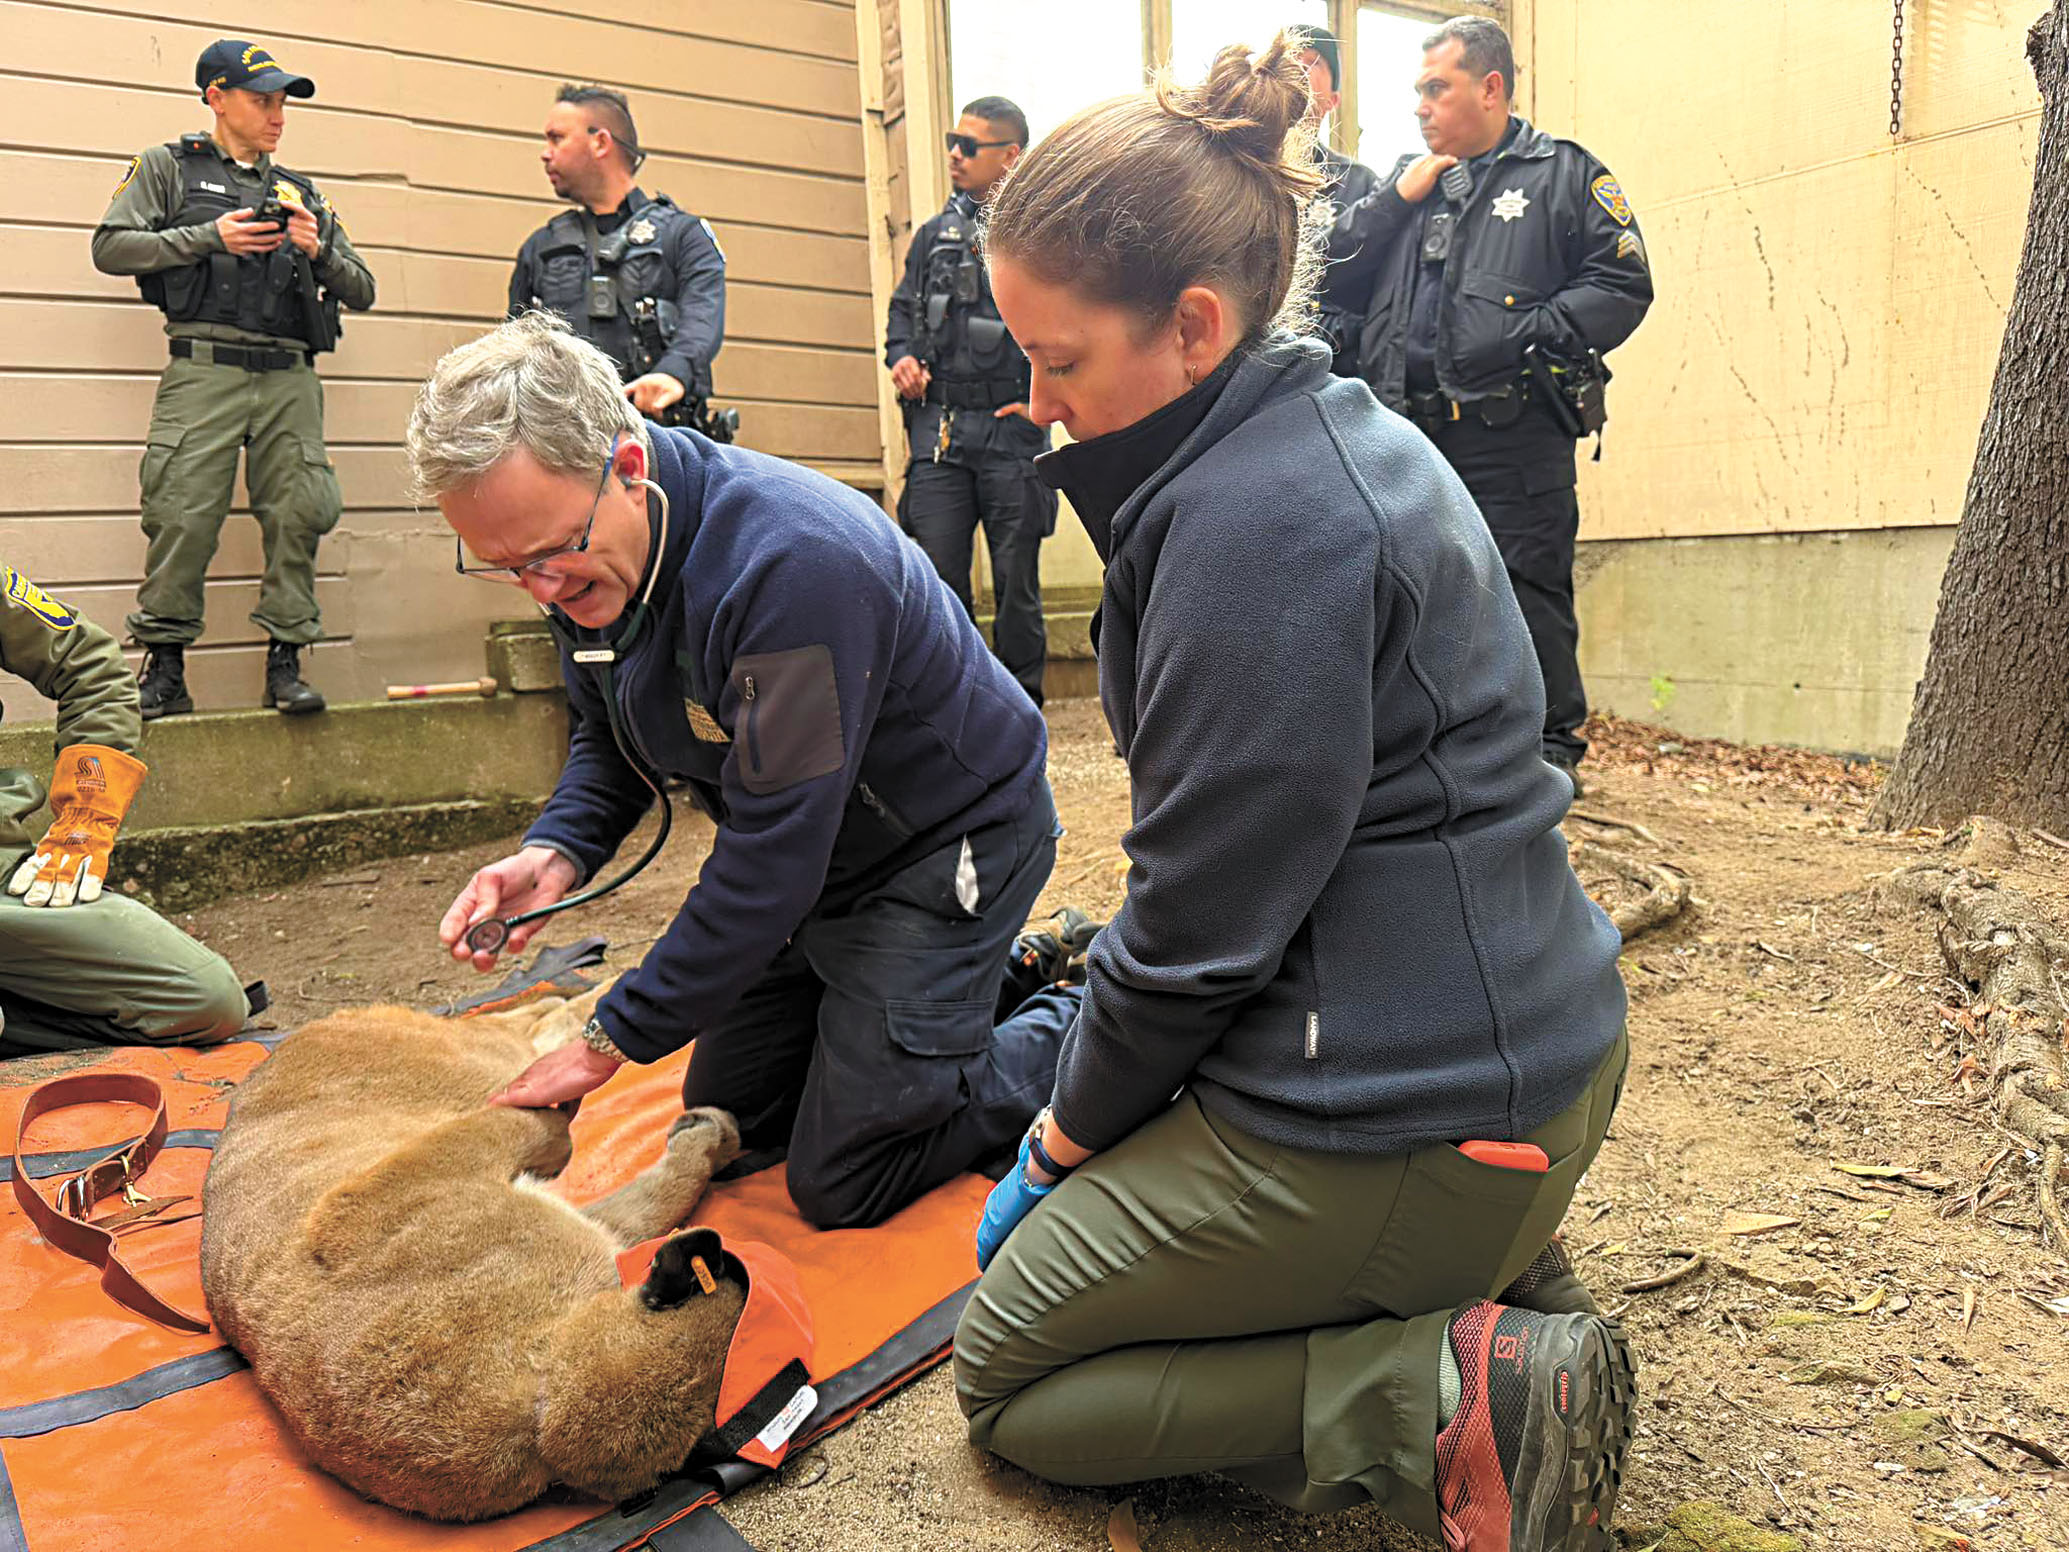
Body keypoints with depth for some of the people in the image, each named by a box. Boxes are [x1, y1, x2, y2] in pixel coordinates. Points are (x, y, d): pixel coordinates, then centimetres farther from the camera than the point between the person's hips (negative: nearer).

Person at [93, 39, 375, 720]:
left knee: (298, 514, -8)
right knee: (183, 516, -11)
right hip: (204, 368, -3)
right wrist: (210, 237, -4)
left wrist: (319, 250, 0)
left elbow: (361, 291, 20)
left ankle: (285, 663, -1)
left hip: (289, 377, 3)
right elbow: (111, 247, 4)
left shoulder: (301, 194, 25)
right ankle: (163, 666, -2)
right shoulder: (169, 167, 16)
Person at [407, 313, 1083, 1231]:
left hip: (953, 838, -8)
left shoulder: (792, 562, -36)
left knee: (844, 1181, -6)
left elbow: (775, 856, -31)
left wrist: (613, 1039, -22)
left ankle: (1077, 1031, 15)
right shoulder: (583, 559, -8)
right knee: (726, 1120, 17)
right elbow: (609, 737, 10)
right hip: (815, 855, 8)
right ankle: (998, 972, 28)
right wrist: (557, 852, -13)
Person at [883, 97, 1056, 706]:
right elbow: (904, 307, 25)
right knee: (937, 571, 2)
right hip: (938, 424, 4)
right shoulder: (936, 233, 17)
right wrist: (901, 356, 5)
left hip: (1013, 427, -3)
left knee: (1016, 576, 3)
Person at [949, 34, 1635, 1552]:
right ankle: (1490, 1286, 16)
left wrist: (1065, 1134, -2)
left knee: (1005, 1377, 9)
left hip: (1404, 1114, -10)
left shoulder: (1253, 517, -23)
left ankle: (1458, 1398, -5)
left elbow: (1202, 915, -20)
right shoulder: (1338, 433, 8)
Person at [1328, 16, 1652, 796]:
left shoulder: (1565, 175, 6)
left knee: (1526, 591, -5)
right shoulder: (1408, 177, 21)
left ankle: (1551, 746, 5)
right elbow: (1337, 262, 13)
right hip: (1410, 434, 5)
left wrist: (1530, 335, -12)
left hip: (1514, 435, -5)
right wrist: (1397, 197, 2)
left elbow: (1622, 285, -1)